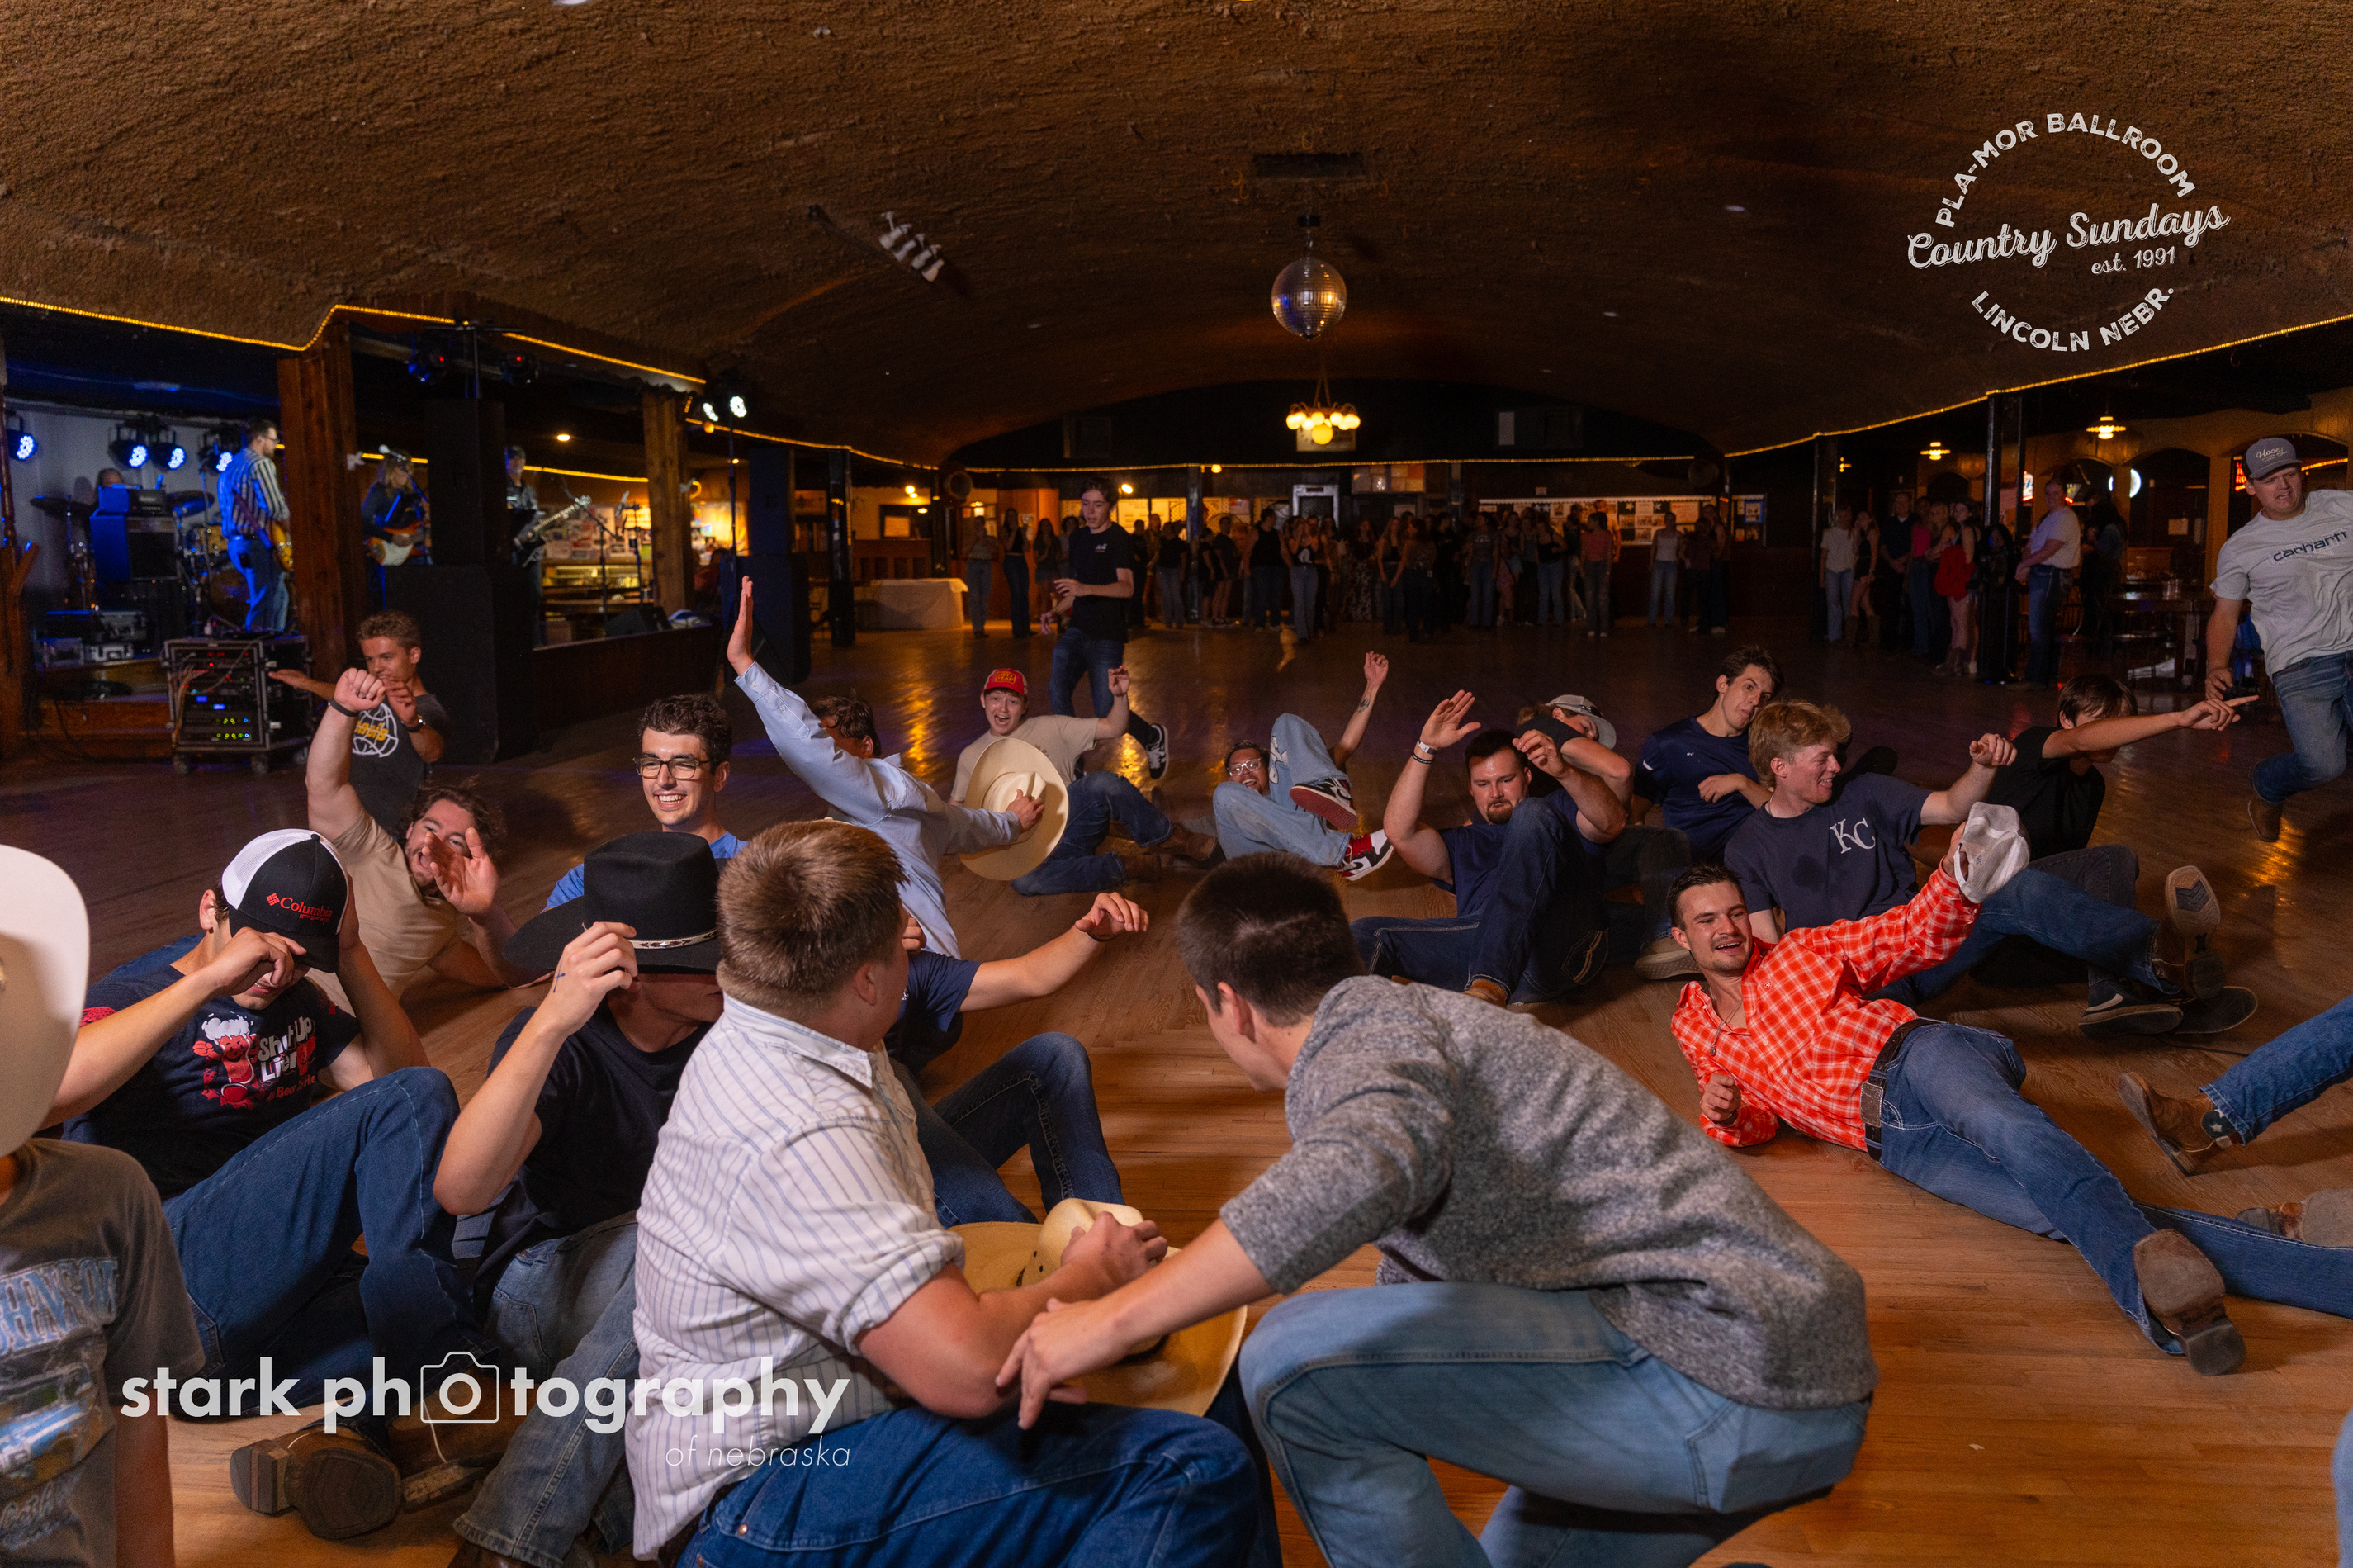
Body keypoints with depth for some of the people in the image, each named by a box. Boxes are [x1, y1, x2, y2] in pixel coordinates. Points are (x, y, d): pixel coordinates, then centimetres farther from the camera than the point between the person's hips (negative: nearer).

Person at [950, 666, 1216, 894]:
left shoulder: (1050, 728, 9)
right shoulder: (971, 757, 13)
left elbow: (1114, 729, 7)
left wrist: (1120, 696, -13)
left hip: (1072, 821, 0)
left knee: (1102, 782, -34)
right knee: (1024, 880, -38)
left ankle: (1164, 839, -13)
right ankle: (1129, 868, -25)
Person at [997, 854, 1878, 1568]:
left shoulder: (1364, 1031, -10)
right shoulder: (1409, 1030, 22)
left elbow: (1361, 1172, -36)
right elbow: (1420, 1291, 33)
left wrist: (1116, 1319, -32)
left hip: (1737, 1376, -11)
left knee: (1298, 1363, -17)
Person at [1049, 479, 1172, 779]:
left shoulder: (1117, 539, -7)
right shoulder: (1078, 538, 16)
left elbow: (1126, 587, -21)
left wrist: (1086, 589, -35)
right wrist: (1055, 611, 13)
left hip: (1107, 637, -6)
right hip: (1077, 629, 6)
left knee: (1107, 712, -6)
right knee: (1057, 690, -17)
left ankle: (1153, 736, 24)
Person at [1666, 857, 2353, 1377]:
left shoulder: (1803, 950, 19)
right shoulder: (1695, 1029, 22)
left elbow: (1918, 937, 16)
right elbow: (1756, 1124, 21)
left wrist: (1954, 880, -6)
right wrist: (1729, 1117, -4)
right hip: (1892, 1139, 0)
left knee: (2003, 1127, -40)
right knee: (2050, 1209, -26)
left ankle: (2151, 1263, -65)